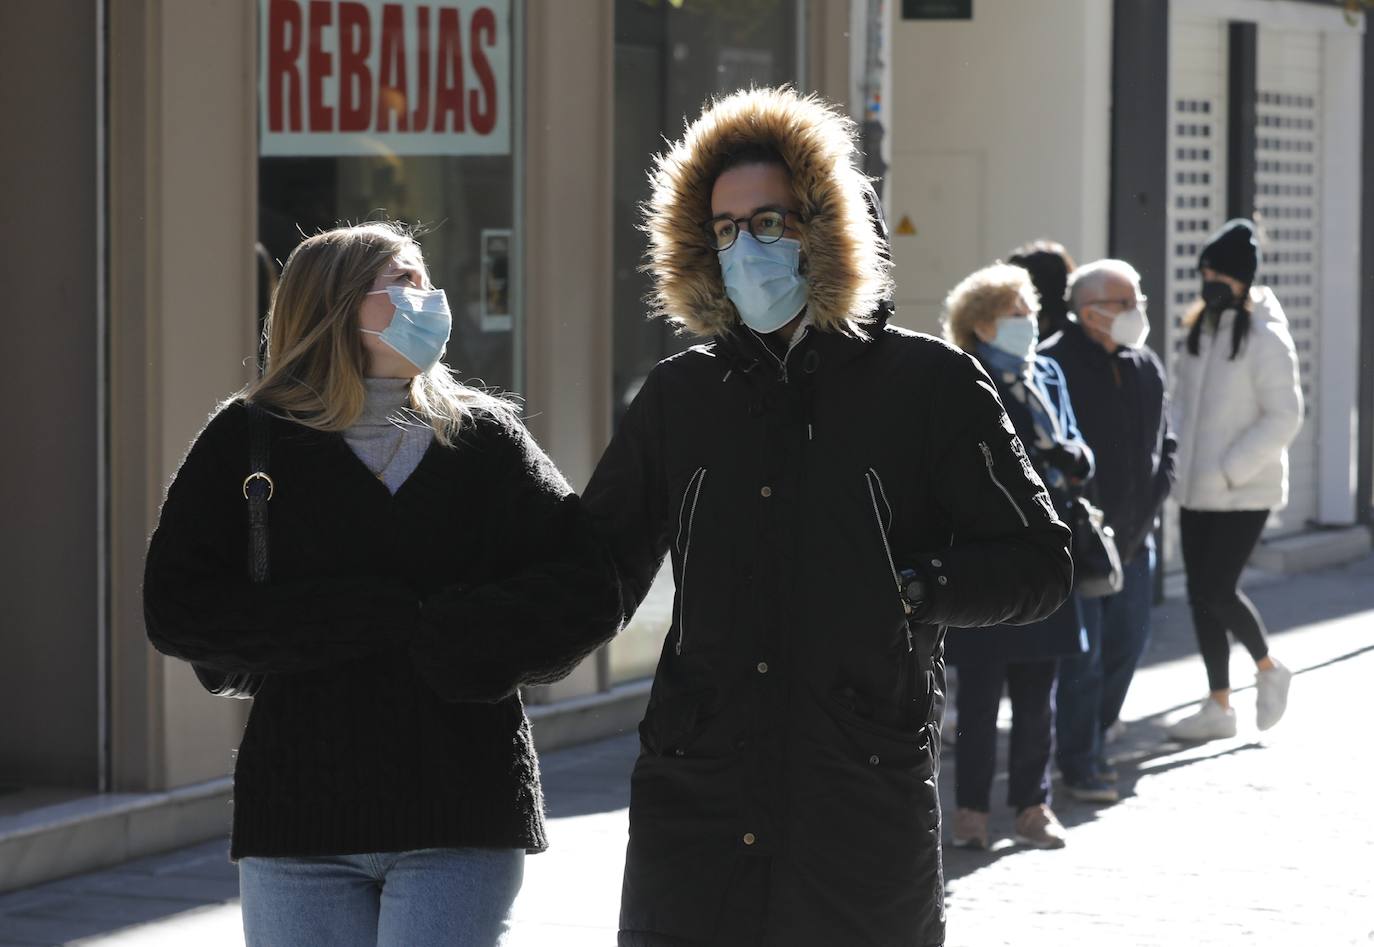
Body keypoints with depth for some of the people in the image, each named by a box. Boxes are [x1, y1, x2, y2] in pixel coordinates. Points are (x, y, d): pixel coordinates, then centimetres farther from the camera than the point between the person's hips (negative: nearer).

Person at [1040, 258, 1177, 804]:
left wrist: (1150, 503, 6)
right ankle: (1079, 763, 6)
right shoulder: (1054, 364, -13)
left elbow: (1165, 443, 20)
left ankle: (1092, 741, 29)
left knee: (1128, 644, 12)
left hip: (1134, 535, 7)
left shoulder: (1146, 366, 9)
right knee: (1084, 652, -4)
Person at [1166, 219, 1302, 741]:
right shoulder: (1201, 329, 9)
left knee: (1216, 590, -10)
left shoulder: (1265, 339, -13)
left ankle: (1269, 669, 16)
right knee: (1200, 595, 8)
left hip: (1245, 492, -7)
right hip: (1197, 491, 7)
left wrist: (1229, 470, -20)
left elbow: (1284, 418, -15)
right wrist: (1173, 461, -1)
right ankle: (1218, 707, 17)